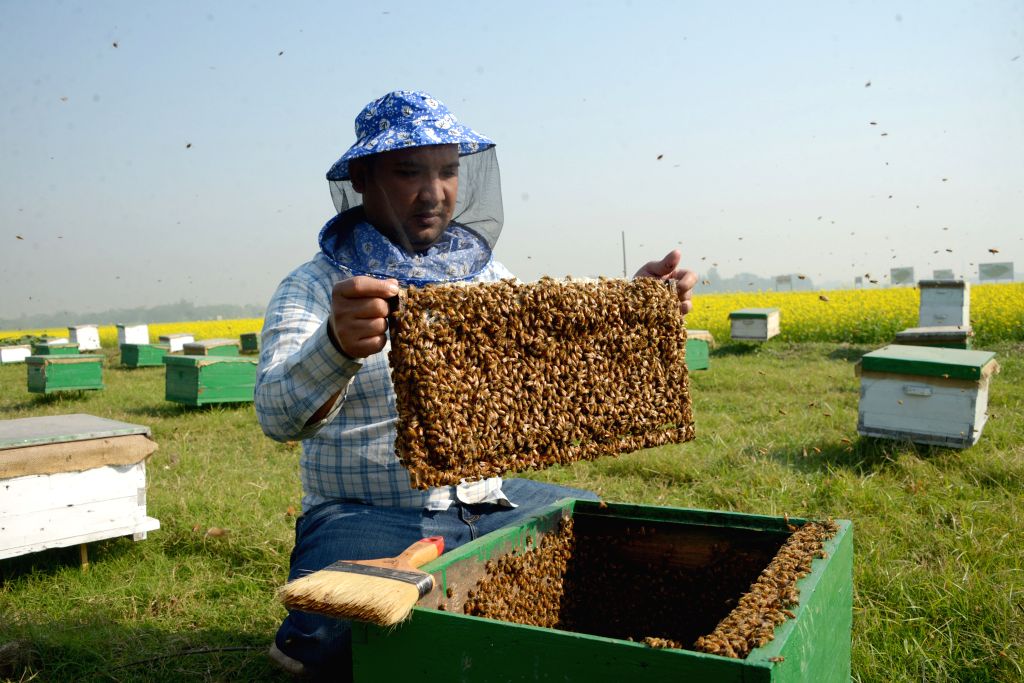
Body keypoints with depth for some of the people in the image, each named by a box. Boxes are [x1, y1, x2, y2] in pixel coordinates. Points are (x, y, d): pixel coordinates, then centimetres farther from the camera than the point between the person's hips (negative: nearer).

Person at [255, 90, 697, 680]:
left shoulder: (485, 274, 8)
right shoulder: (314, 288, -7)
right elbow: (278, 414, -23)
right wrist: (339, 345, -45)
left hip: (491, 503, 5)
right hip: (368, 519, -4)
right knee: (364, 636, -33)